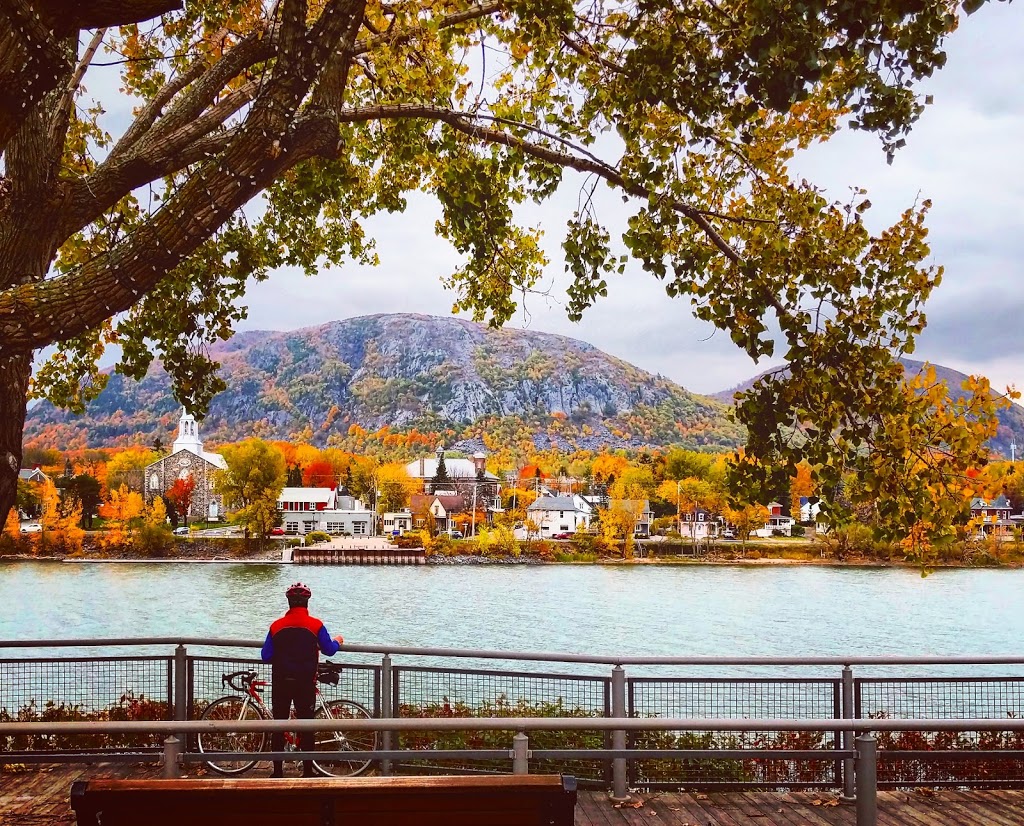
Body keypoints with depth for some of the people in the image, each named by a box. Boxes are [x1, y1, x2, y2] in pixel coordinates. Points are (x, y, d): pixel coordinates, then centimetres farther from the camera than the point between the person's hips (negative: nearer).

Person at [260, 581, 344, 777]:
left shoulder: (276, 626, -4)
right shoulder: (315, 625, -8)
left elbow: (266, 656, -2)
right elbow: (329, 650, 0)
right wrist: (338, 641, 21)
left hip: (281, 682, 1)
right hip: (305, 683, -1)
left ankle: (277, 771, 12)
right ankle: (307, 772, 9)